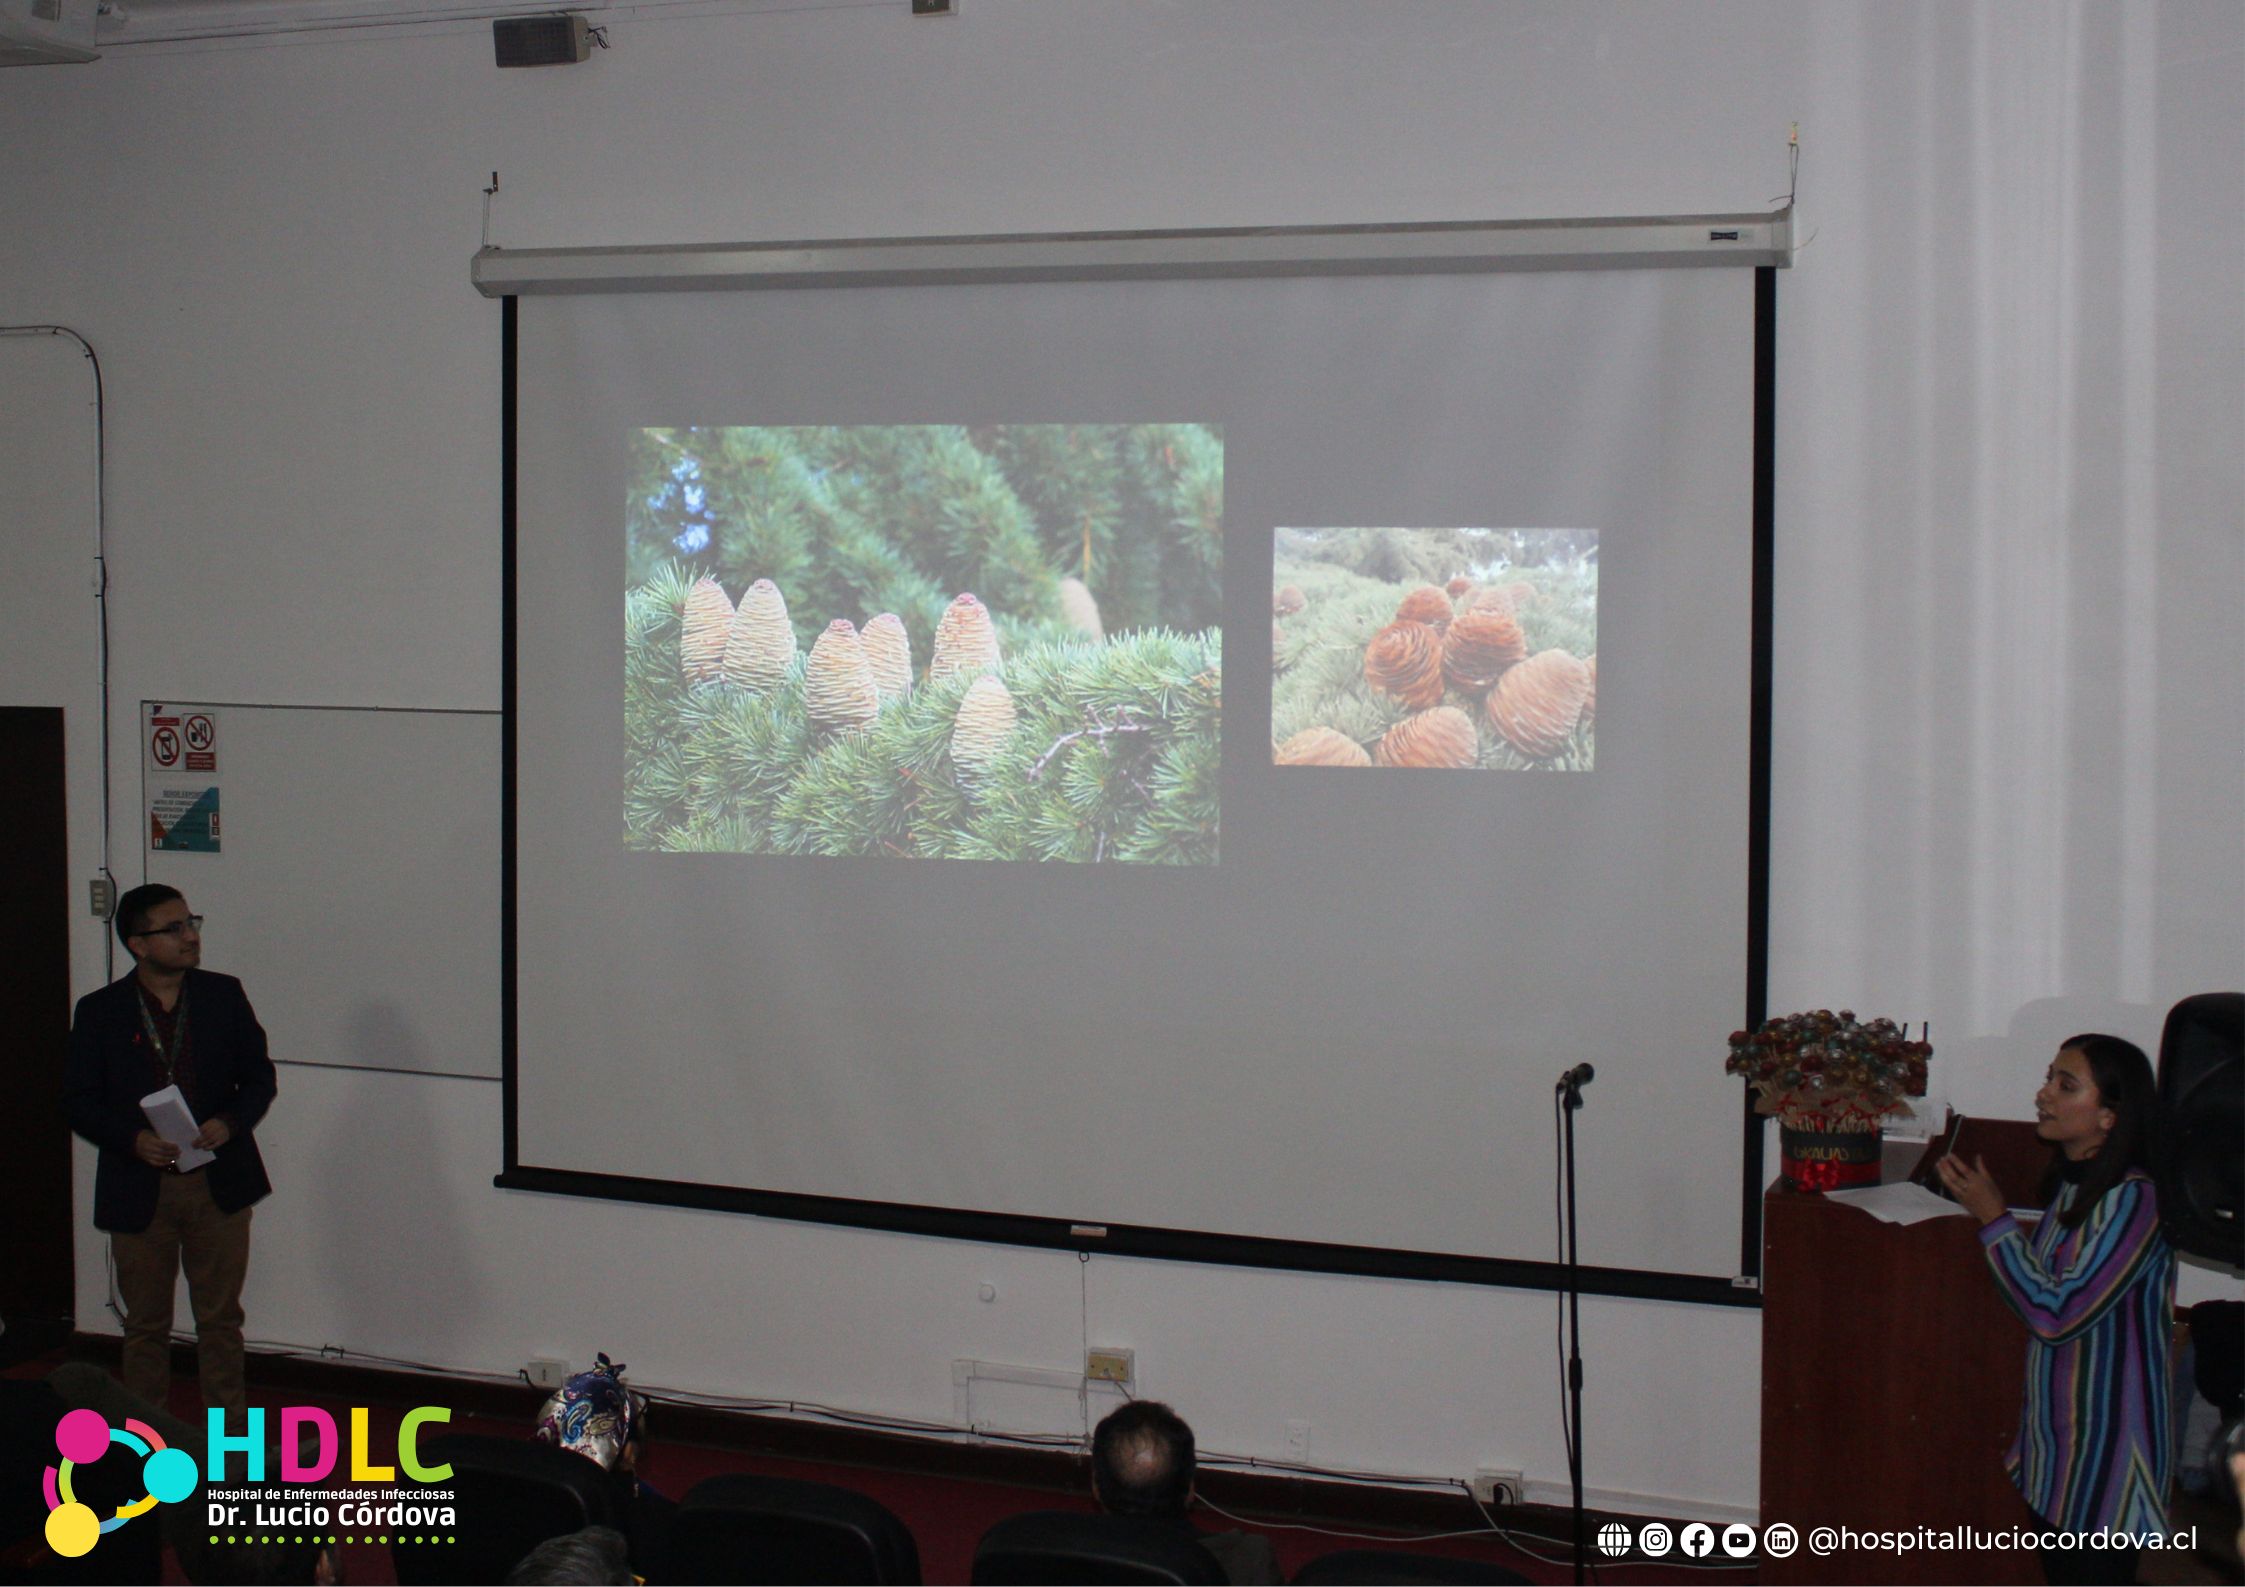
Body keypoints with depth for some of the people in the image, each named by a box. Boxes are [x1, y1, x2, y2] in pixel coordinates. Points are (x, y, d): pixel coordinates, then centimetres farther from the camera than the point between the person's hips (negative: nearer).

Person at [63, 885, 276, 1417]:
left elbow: (259, 1076, 6)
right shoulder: (99, 1011, -3)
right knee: (146, 1324, 10)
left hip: (220, 1185, 1)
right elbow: (78, 1099, -2)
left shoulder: (224, 995, 1)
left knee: (221, 1318, 9)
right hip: (139, 1190, -1)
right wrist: (132, 1139, -19)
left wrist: (231, 1122, -14)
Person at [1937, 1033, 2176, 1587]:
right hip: (2058, 1428, 9)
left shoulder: (2134, 1199, -22)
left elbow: (2058, 1313, -24)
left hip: (2106, 1439, -9)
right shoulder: (2074, 1185, 6)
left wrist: (1993, 1218, -19)